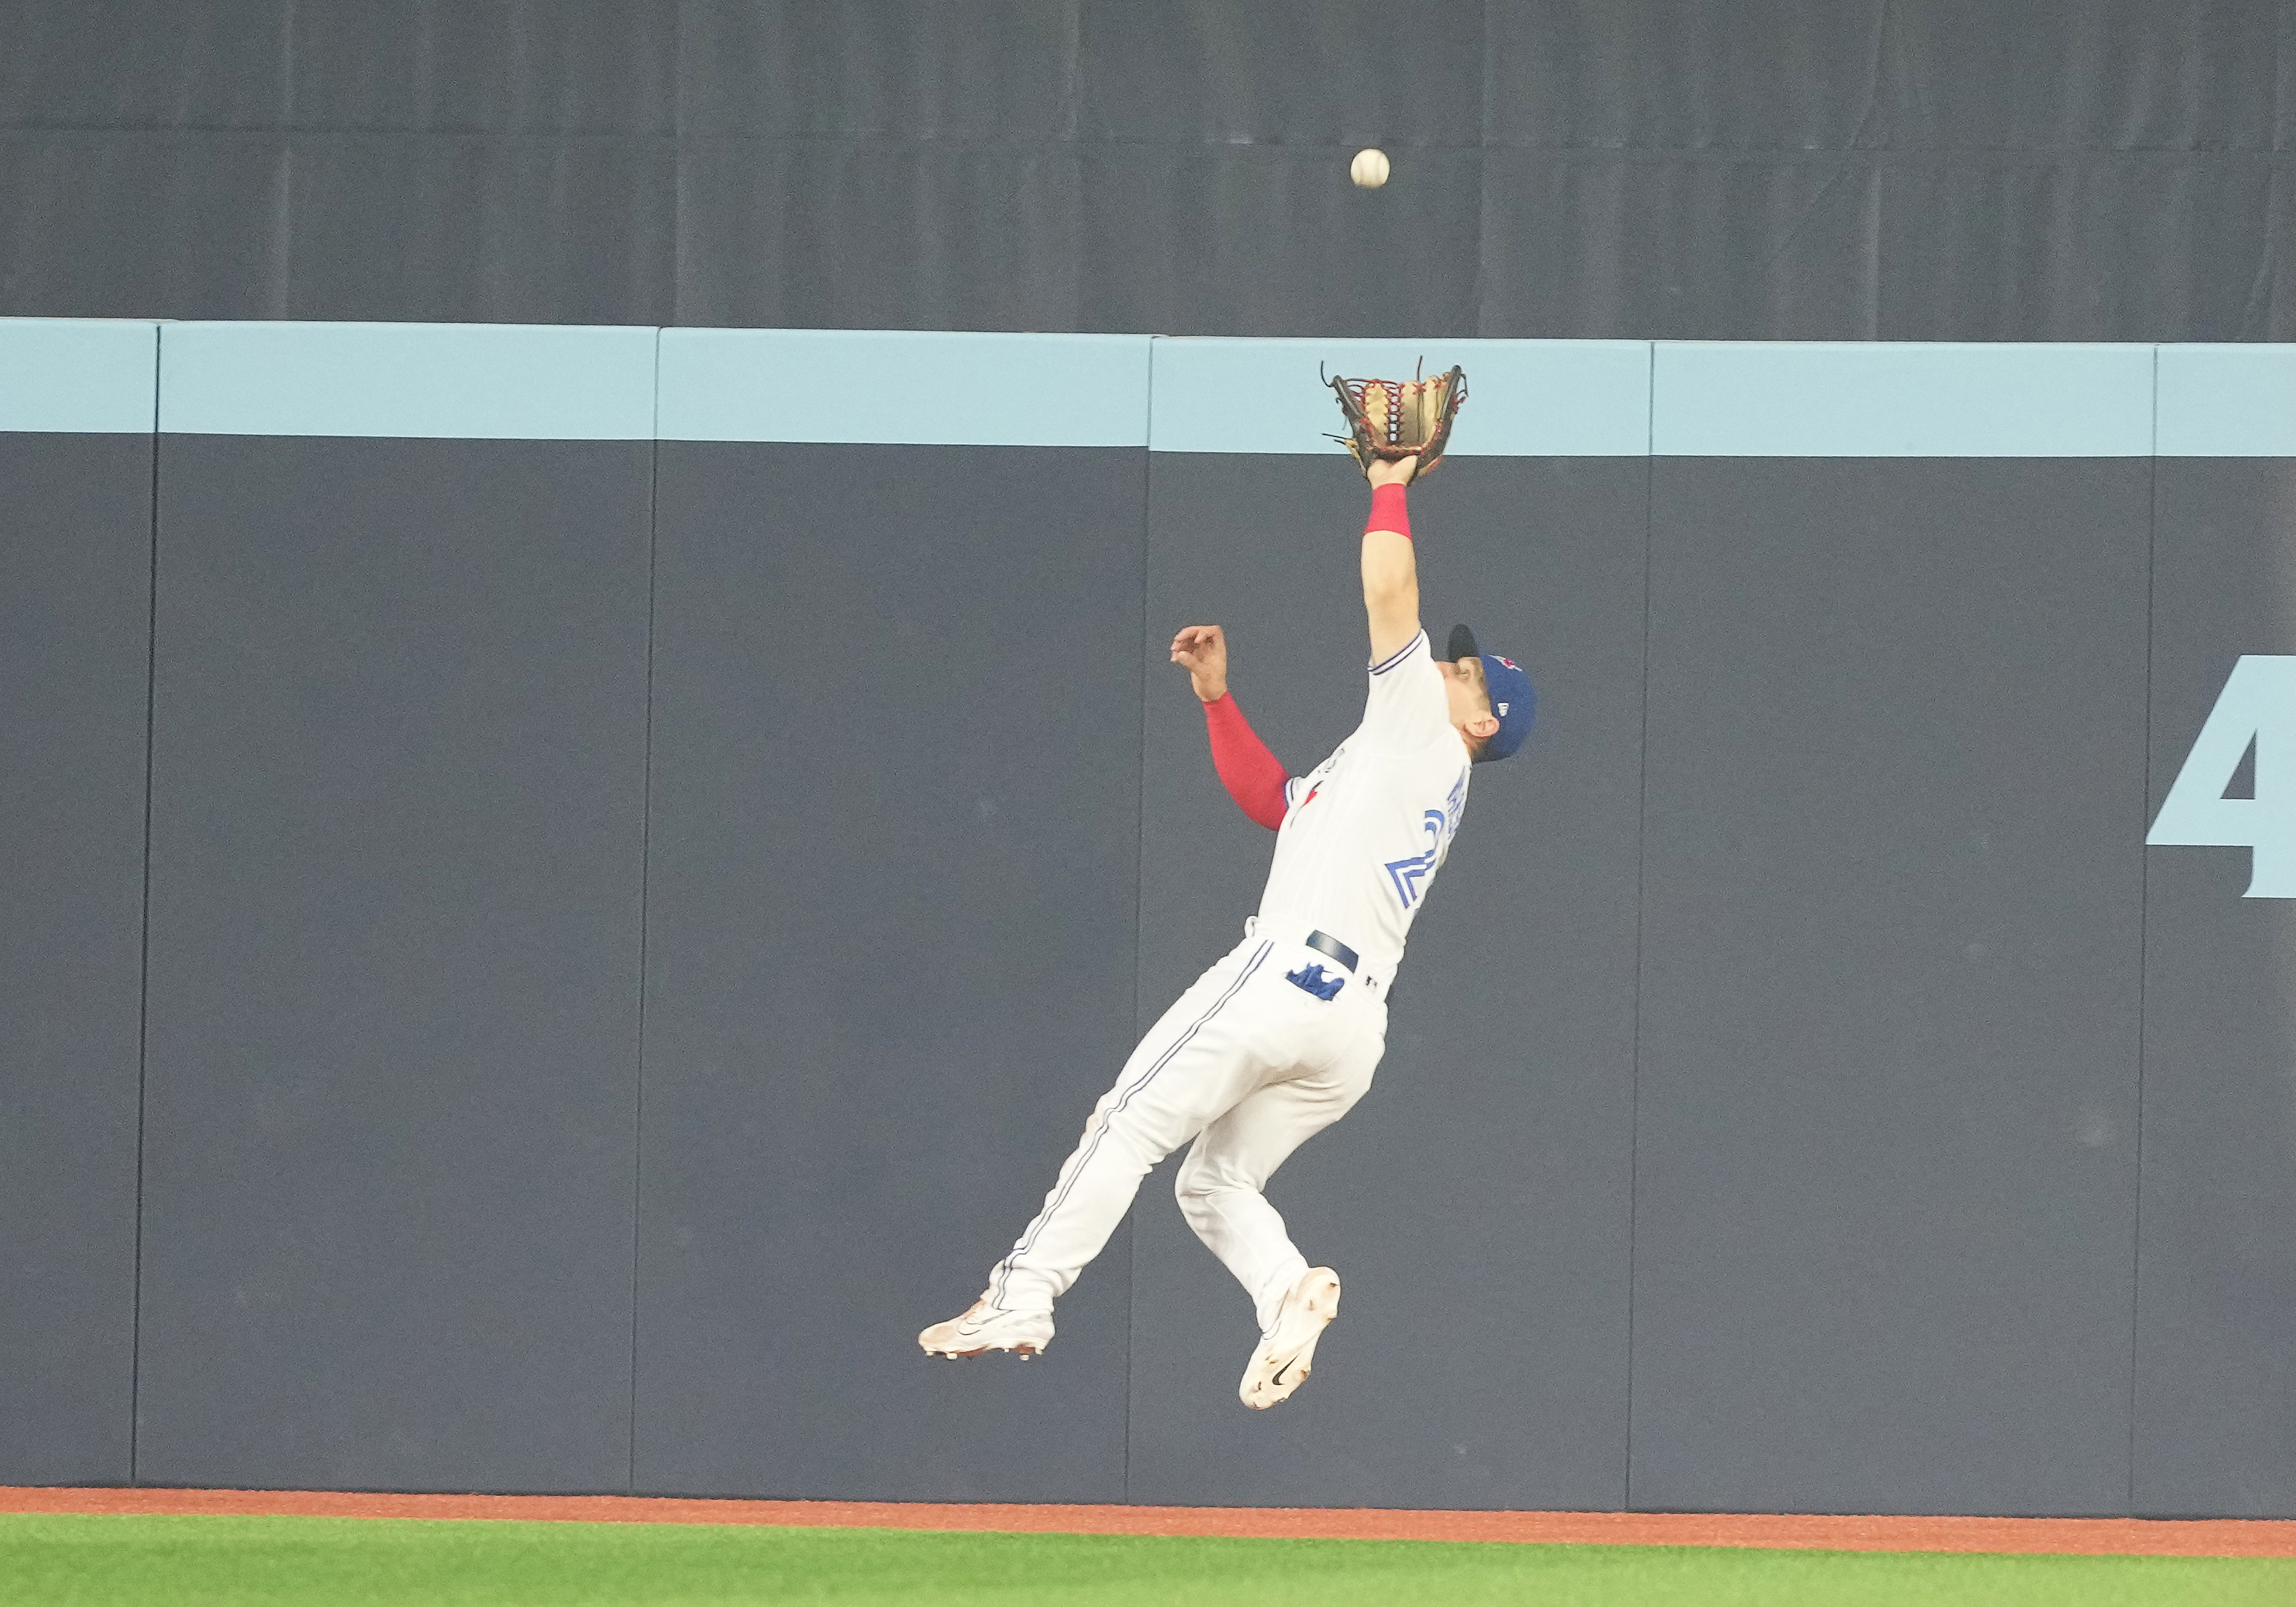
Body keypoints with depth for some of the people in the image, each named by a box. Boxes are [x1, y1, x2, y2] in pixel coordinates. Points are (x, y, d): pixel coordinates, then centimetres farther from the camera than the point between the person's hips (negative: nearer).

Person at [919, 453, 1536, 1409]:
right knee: (1215, 1186, 11)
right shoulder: (1400, 768, 29)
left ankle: (1026, 1294, -14)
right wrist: (1217, 696, 25)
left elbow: (1388, 591, -8)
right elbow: (1268, 798, 34)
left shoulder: (1424, 727, 3)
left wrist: (1389, 485, 6)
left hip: (1286, 972, -9)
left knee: (1133, 1123, -9)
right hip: (1356, 1019, 9)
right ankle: (1289, 1288, -15)